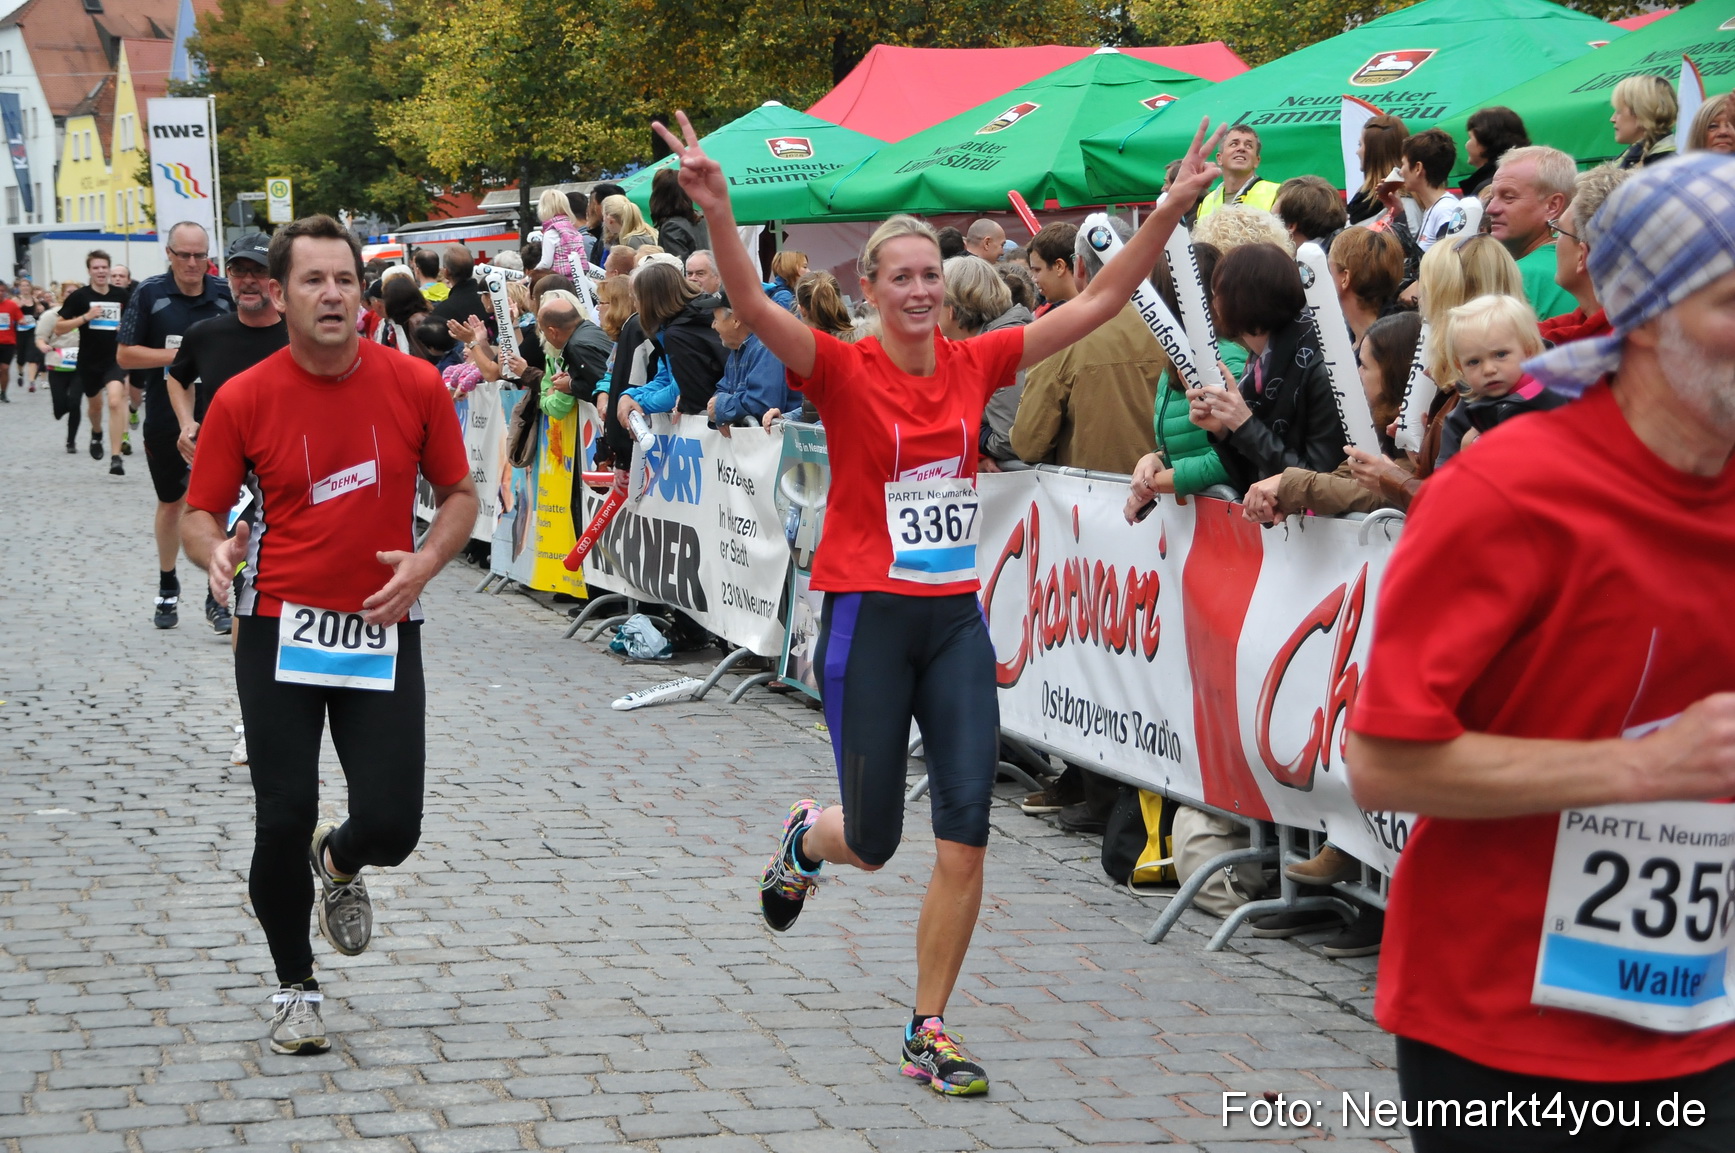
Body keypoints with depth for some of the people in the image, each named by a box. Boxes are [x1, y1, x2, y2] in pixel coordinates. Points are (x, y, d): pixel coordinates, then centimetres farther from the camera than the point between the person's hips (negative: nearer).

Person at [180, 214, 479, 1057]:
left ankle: (340, 863, 34)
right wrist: (215, 550, -20)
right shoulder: (242, 400, -6)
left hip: (381, 632, 1)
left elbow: (458, 494, 8)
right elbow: (200, 511, 3)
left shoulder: (414, 385, -3)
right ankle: (294, 988, 23)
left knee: (391, 825, -5)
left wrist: (426, 561, -10)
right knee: (283, 820, -2)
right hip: (279, 632, -1)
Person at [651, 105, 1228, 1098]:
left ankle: (929, 1031, 11)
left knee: (966, 836, -4)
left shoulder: (975, 363, 3)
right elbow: (753, 304, -24)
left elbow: (1101, 300, 3)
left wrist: (1171, 211, -7)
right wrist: (718, 209, -40)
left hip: (956, 619, 3)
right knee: (873, 843, 6)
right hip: (870, 616, -3)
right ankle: (808, 838, 44)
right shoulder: (844, 370, -8)